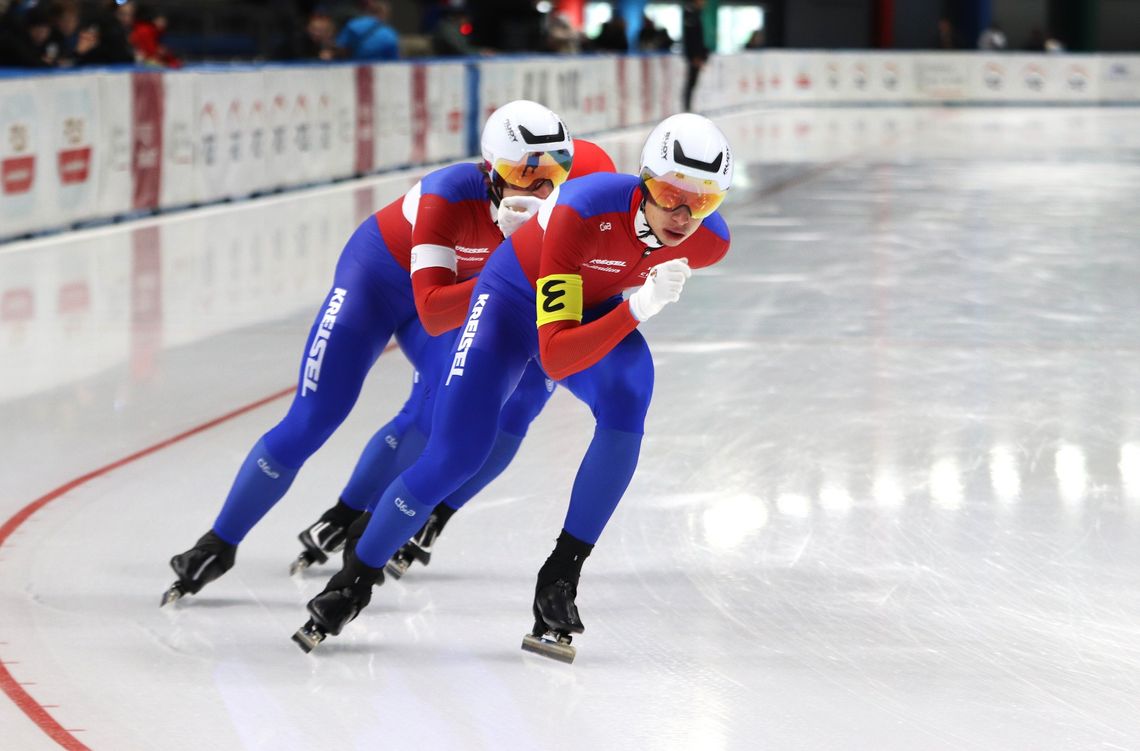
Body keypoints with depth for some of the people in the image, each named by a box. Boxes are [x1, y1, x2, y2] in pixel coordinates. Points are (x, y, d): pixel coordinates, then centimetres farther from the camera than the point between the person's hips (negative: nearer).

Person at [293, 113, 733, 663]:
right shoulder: (581, 213, -39)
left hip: (595, 307, 4)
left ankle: (561, 576, -19)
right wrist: (638, 308, -50)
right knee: (454, 456, -11)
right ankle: (356, 578, 13)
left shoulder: (710, 242, -23)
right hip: (514, 297, -4)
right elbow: (555, 358, -41)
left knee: (628, 397, -30)